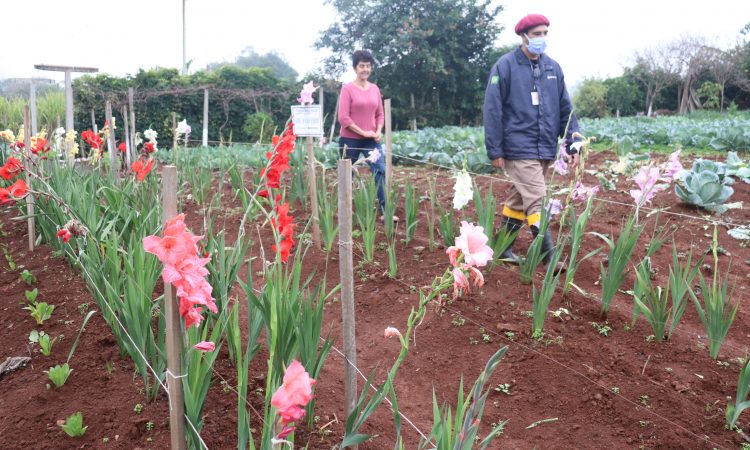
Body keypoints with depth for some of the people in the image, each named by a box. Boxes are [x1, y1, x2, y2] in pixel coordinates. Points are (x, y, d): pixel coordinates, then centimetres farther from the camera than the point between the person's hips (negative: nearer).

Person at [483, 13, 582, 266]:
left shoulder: (553, 67, 11)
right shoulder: (505, 66, -5)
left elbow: (565, 109, 13)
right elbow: (492, 110, -7)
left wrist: (573, 144, 6)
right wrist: (495, 150, -10)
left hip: (545, 150, 6)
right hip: (519, 149, -6)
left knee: (519, 200, 13)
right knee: (537, 202, -10)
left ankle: (504, 247, 24)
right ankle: (549, 256, -6)